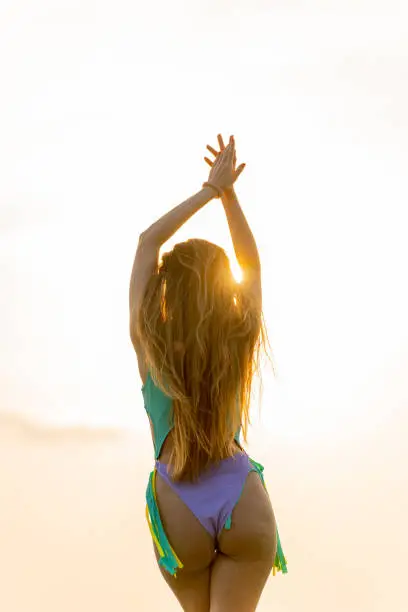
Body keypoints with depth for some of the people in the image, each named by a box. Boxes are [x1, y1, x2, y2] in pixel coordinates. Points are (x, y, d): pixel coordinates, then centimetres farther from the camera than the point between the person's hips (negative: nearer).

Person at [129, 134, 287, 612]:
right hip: (244, 504, 0)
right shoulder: (241, 339, -6)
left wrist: (210, 189, 6)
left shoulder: (149, 342, -9)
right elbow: (251, 262, 11)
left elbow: (148, 241, 1)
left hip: (180, 511, 0)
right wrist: (227, 192, 12)